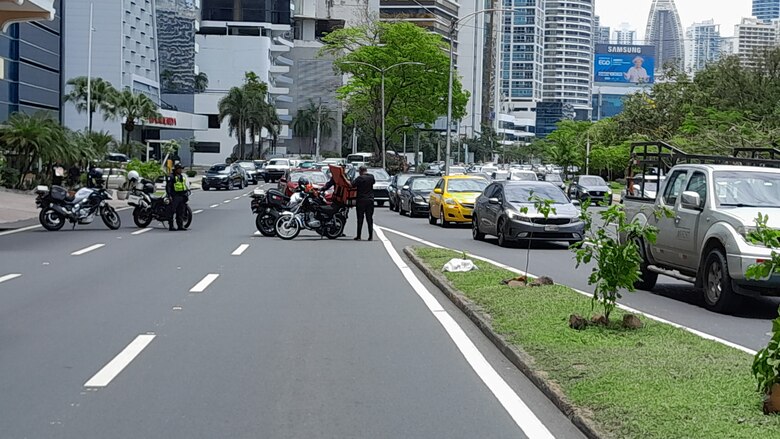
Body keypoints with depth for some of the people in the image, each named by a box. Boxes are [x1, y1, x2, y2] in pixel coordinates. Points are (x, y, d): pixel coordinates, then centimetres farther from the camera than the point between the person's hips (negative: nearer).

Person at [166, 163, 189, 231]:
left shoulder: (182, 177, 18)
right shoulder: (172, 177, -5)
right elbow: (168, 186, -9)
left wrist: (187, 191, 15)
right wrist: (169, 195, -16)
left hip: (182, 197, 7)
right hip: (175, 197, -7)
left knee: (181, 212, 8)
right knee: (172, 212, -7)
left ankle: (180, 225, 12)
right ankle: (171, 226, -7)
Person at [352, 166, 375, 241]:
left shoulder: (359, 178, -11)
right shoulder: (371, 177, 3)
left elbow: (352, 185, -12)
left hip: (361, 201, -3)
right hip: (370, 200, 3)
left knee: (360, 219, 2)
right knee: (369, 219, 7)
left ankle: (358, 236, 3)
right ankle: (371, 236, 3)